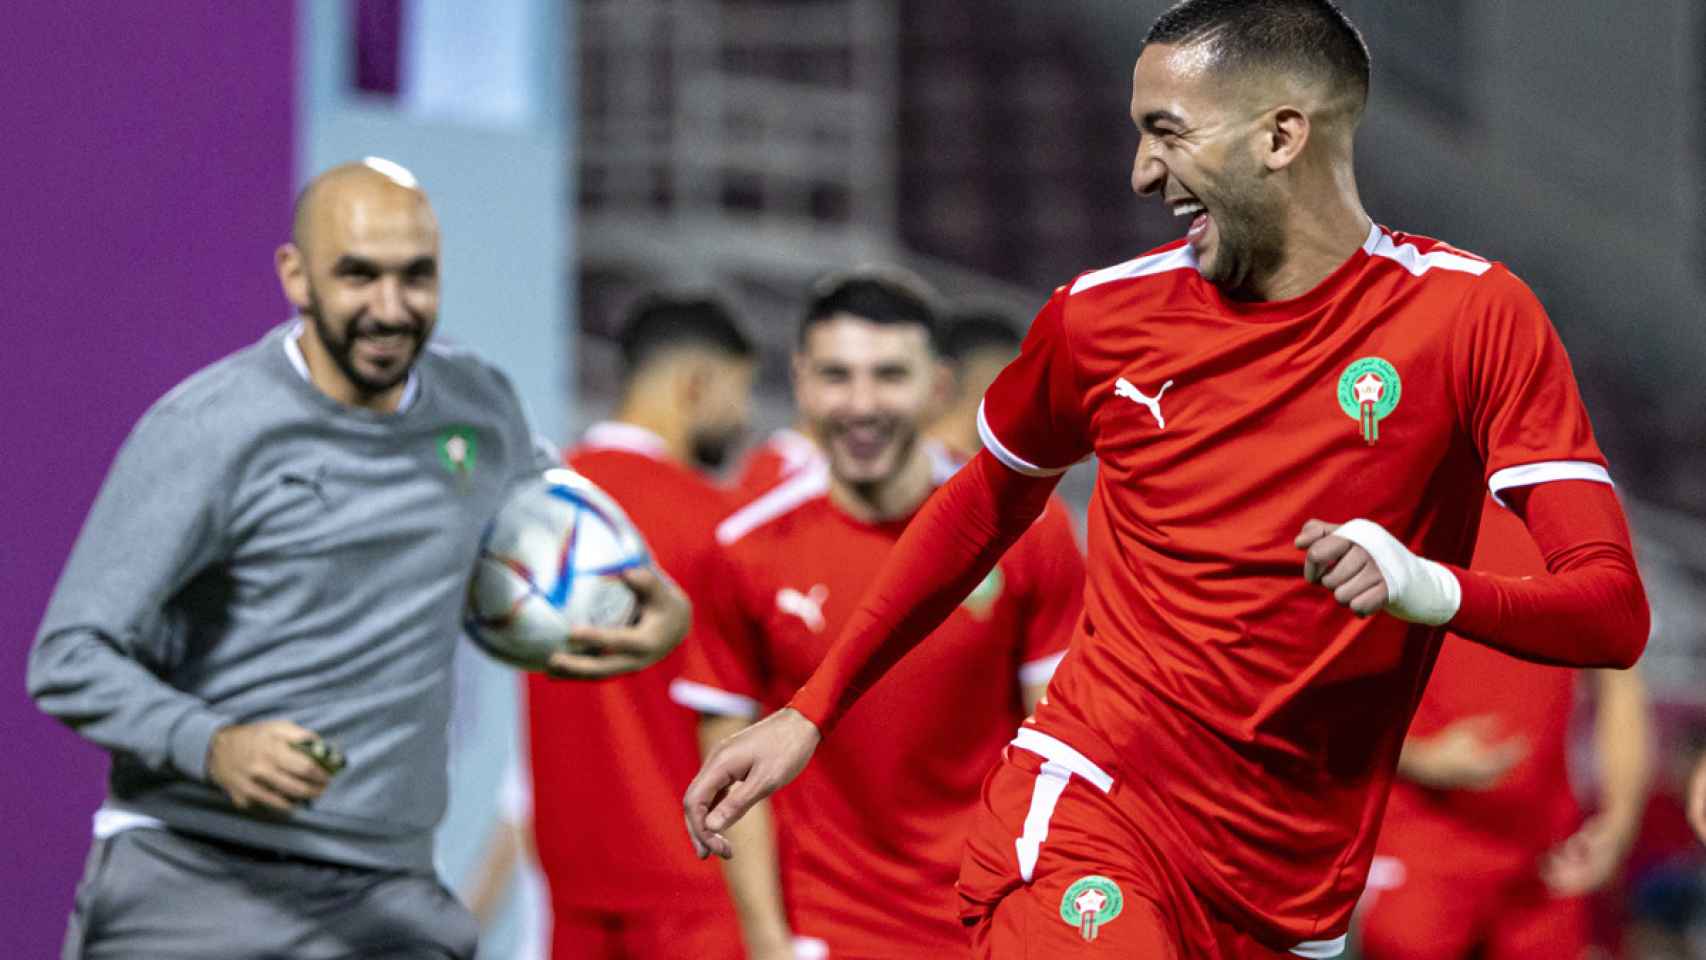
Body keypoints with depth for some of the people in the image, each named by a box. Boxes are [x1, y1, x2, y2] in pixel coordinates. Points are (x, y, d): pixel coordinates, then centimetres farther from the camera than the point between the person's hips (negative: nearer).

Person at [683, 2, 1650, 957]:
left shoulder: (1473, 316, -3)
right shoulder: (1106, 314, 6)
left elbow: (1614, 612, -9)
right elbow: (987, 503, 25)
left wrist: (1429, 588, -29)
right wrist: (811, 712, 23)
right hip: (1088, 803, 0)